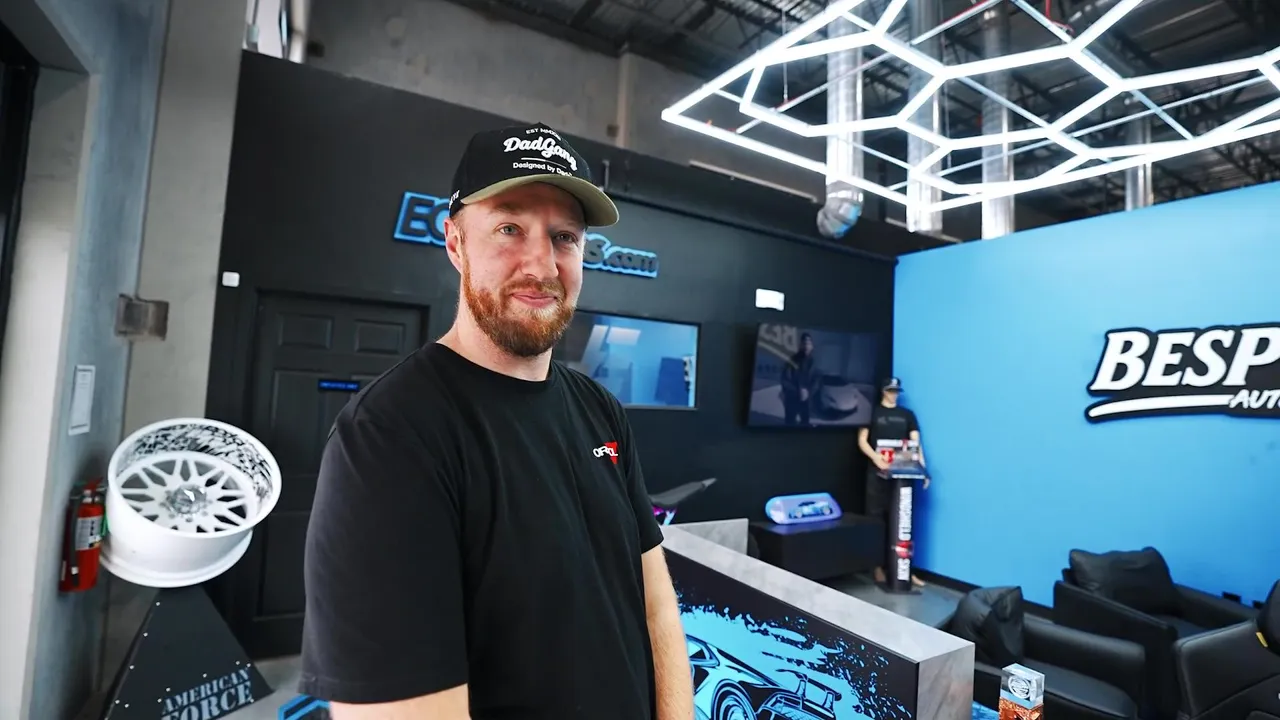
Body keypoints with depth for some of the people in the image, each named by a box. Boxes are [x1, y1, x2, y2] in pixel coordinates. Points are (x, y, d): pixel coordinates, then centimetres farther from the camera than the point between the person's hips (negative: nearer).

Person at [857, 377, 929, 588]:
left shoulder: (907, 415, 14)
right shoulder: (872, 412, 6)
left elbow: (916, 443, 7)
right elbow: (862, 441, 0)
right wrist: (876, 457, -18)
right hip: (878, 473, -2)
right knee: (877, 520, -1)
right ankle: (878, 567, 8)